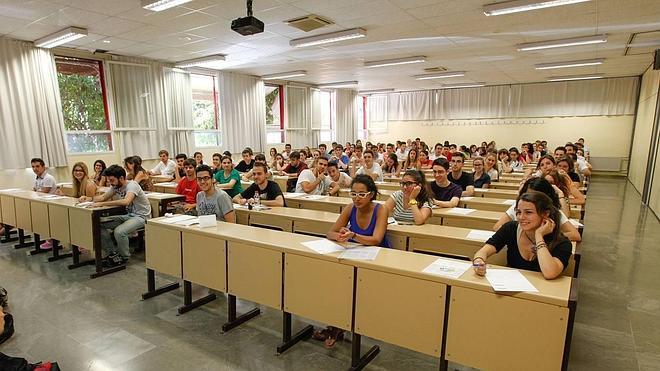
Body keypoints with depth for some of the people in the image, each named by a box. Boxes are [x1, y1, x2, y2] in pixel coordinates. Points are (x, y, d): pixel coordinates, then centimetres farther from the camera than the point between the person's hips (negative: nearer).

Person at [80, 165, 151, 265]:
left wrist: (102, 204, -38)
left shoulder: (132, 185, -23)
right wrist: (89, 198, -4)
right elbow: (103, 197, 16)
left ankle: (124, 257, -3)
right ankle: (113, 253, 9)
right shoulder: (115, 186, 3)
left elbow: (126, 201, -41)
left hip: (141, 216, -9)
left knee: (119, 231, -32)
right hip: (128, 215, 9)